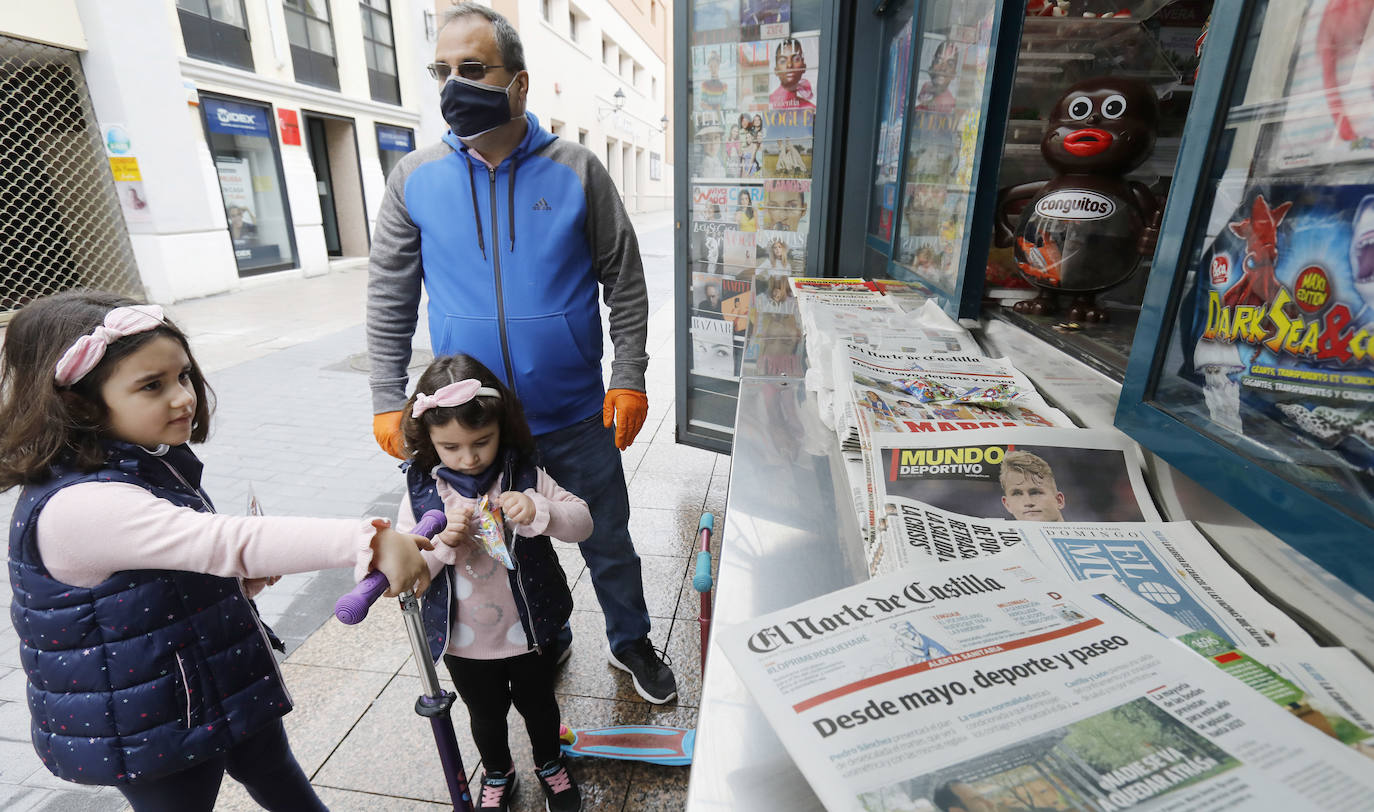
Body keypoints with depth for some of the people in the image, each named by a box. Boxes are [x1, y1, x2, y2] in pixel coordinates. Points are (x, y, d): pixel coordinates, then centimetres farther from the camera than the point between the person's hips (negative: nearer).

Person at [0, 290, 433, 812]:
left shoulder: (152, 463, -1)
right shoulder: (78, 506, -31)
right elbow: (226, 541, -44)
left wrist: (244, 579, -7)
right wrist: (367, 541, -52)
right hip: (149, 730, -8)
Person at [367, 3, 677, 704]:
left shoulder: (576, 170, -5)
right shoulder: (415, 178, -1)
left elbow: (625, 282, -2)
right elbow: (389, 298, 4)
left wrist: (630, 378, -8)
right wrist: (387, 400, 0)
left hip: (578, 417, -1)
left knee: (608, 542, 15)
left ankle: (631, 643, 41)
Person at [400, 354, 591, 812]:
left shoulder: (523, 474, -16)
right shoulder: (421, 487, -15)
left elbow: (582, 523, -16)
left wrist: (538, 511, -35)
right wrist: (443, 542, -33)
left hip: (529, 631, 0)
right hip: (464, 641, 1)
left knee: (537, 702, 25)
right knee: (485, 714, 26)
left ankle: (549, 763, 55)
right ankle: (497, 773, 56)